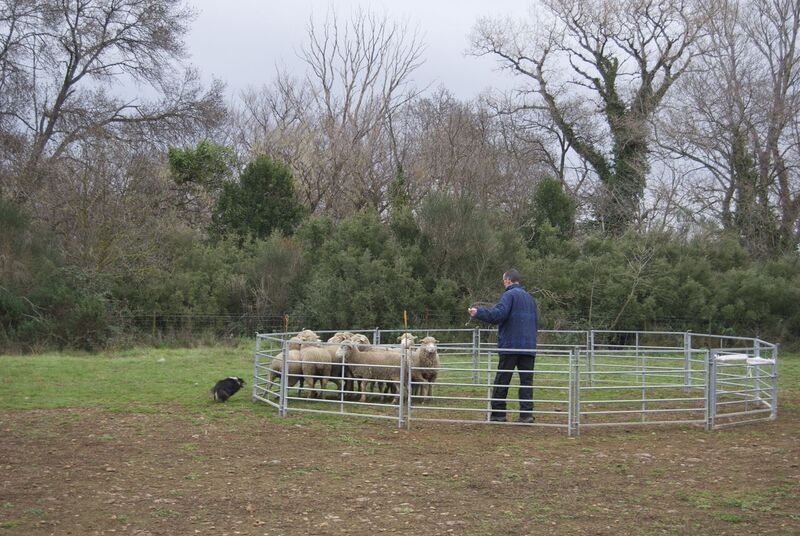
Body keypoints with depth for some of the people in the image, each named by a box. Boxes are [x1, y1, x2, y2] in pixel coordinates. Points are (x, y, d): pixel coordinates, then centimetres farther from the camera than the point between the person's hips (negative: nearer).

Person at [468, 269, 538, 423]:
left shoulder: (509, 295, -5)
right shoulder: (530, 298, 18)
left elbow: (498, 314, -21)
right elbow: (536, 323, 22)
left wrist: (478, 312, -17)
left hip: (510, 346, -6)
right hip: (529, 347, 6)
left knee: (502, 381, 1)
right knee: (526, 380, 4)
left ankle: (497, 413, 3)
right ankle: (527, 413, -3)